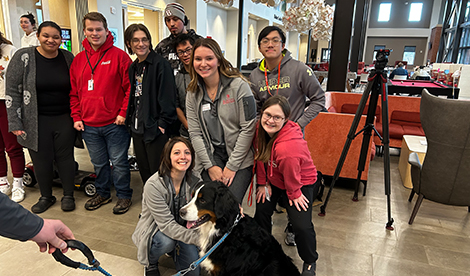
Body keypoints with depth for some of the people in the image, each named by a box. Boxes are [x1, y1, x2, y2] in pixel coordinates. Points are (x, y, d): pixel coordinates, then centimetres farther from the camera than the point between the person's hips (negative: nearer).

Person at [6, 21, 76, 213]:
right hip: (36, 121, -1)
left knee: (65, 157, 8)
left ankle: (68, 195, 24)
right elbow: (12, 91, -4)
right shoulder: (24, 57, -5)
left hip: (64, 119, 1)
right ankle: (46, 197, 27)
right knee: (41, 159, 9)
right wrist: (15, 123, -8)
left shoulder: (67, 57, 2)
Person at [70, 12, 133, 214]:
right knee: (99, 163, 18)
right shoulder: (78, 60, 10)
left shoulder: (118, 55, -6)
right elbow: (74, 92, 14)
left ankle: (124, 195, 22)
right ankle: (102, 193, 36)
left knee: (119, 162, 5)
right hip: (88, 125, 5)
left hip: (114, 123, -5)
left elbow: (130, 87, -9)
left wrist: (124, 113, -13)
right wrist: (76, 117, 7)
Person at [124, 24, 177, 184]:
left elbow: (168, 97, -15)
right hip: (136, 129, 8)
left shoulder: (160, 64, -10)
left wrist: (163, 123, -18)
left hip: (155, 130, -8)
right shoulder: (133, 67, 14)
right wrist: (130, 120, 12)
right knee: (144, 172, 17)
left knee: (157, 174, 0)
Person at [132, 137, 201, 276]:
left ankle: (176, 250, 21)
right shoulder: (153, 185, -28)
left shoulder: (195, 181, -13)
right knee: (167, 241, -35)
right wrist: (198, 238, -38)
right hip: (154, 230, -3)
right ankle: (151, 263, 0)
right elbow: (167, 225, -29)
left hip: (181, 228, 4)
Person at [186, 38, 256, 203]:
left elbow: (248, 128, -11)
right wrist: (210, 166, -5)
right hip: (210, 159, 3)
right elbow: (195, 133, 4)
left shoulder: (239, 85, -8)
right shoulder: (193, 92, 5)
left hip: (240, 161, -3)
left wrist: (232, 166, -11)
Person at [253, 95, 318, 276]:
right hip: (273, 179, 7)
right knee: (261, 211, 0)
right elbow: (260, 157, -1)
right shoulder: (261, 129, -15)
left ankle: (310, 261, 19)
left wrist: (293, 195, -7)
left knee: (302, 226, -13)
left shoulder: (288, 146, -39)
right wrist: (263, 183, 2)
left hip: (301, 183, -6)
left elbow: (292, 178, -23)